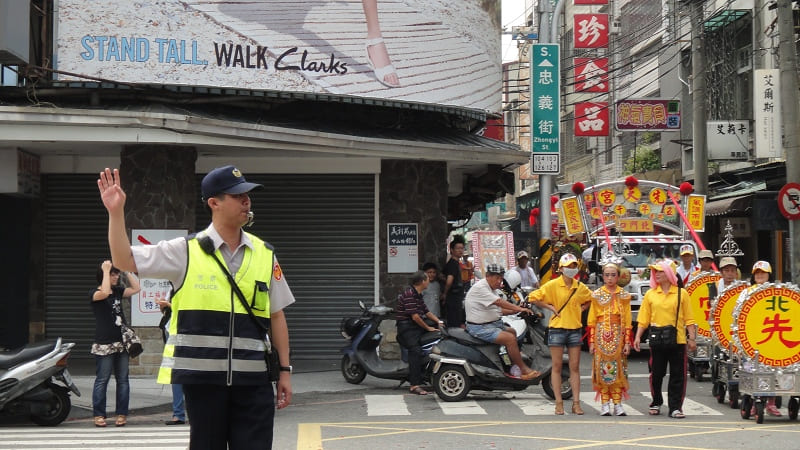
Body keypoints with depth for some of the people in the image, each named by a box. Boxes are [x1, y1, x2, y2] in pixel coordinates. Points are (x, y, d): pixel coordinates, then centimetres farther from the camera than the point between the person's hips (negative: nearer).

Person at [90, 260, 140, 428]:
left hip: (122, 343, 6)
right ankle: (98, 415, 2)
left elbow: (136, 288, 8)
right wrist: (105, 270, -17)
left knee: (123, 380, 5)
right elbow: (104, 293, -25)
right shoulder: (95, 293, -4)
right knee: (102, 380, -3)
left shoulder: (118, 291, 14)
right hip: (104, 344, -6)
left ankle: (121, 414, 9)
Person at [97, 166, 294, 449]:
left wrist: (284, 370, 9)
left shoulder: (264, 254, 8)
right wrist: (116, 213, -11)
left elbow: (276, 316, 12)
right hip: (202, 376, -2)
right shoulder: (187, 251, 1)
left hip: (253, 378, 2)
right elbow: (125, 261, 0)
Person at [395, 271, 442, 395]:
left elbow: (426, 311, 22)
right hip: (407, 327, -10)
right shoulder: (409, 294, -14)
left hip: (417, 326, 10)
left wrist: (437, 321, 7)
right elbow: (415, 316, -18)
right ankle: (415, 385, -29)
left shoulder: (418, 295, 19)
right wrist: (427, 328, -9)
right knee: (416, 351, -24)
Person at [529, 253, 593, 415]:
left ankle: (576, 403, 6)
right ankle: (559, 403, 4)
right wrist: (550, 307, -6)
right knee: (557, 366, 1)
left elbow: (590, 299, 26)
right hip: (557, 329, -3)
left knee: (575, 367, 3)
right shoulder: (552, 285, -5)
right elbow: (533, 297, -4)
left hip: (575, 329, 3)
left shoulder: (580, 287, 7)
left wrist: (581, 309, 10)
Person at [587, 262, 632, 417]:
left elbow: (627, 321, 6)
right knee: (602, 369, -3)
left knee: (618, 369, -1)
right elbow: (591, 320, 4)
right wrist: (591, 341, -2)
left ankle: (617, 404, 4)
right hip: (601, 335, -1)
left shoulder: (624, 296, 8)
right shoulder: (597, 295, 6)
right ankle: (605, 404, 1)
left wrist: (627, 342, -1)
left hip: (618, 335, 1)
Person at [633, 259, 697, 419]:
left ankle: (675, 407, 6)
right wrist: (638, 337, -2)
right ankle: (656, 403, 25)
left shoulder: (682, 293, 3)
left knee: (678, 375, 0)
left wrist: (692, 338, -2)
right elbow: (643, 319, 6)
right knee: (656, 374, 8)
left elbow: (689, 319, 3)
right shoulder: (650, 294, 7)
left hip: (678, 340, -1)